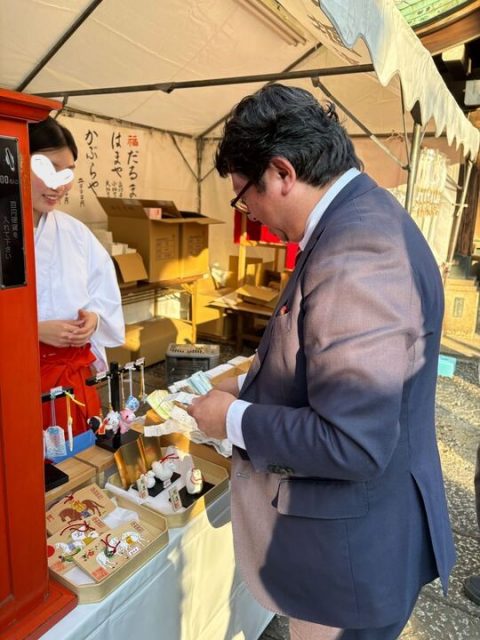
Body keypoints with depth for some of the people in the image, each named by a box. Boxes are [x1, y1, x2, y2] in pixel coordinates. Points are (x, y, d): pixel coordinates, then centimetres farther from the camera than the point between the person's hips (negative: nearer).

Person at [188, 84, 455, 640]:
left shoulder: (357, 254, -30)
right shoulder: (359, 218, 3)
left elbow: (351, 444, -32)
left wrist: (235, 420, -18)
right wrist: (254, 385, 8)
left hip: (351, 547, -8)